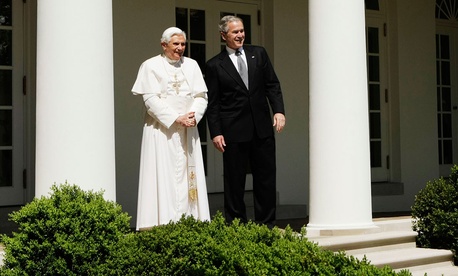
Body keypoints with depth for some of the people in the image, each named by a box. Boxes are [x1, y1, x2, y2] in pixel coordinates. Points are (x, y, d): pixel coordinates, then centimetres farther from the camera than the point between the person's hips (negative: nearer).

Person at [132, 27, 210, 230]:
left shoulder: (191, 65, 12)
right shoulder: (151, 66, 0)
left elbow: (201, 96, 8)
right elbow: (151, 99, -9)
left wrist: (194, 116, -11)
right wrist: (175, 118, -16)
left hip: (188, 130, 4)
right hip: (161, 130, -4)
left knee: (189, 174, 3)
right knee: (163, 176, -6)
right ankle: (163, 224, -6)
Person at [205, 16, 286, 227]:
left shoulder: (258, 54, 10)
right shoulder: (214, 65, 1)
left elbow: (272, 85, 9)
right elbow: (212, 103, -1)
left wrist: (278, 110, -6)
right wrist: (215, 133, -8)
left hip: (262, 128, 3)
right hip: (234, 131, -3)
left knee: (266, 178, 6)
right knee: (234, 182, 2)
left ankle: (266, 225, 15)